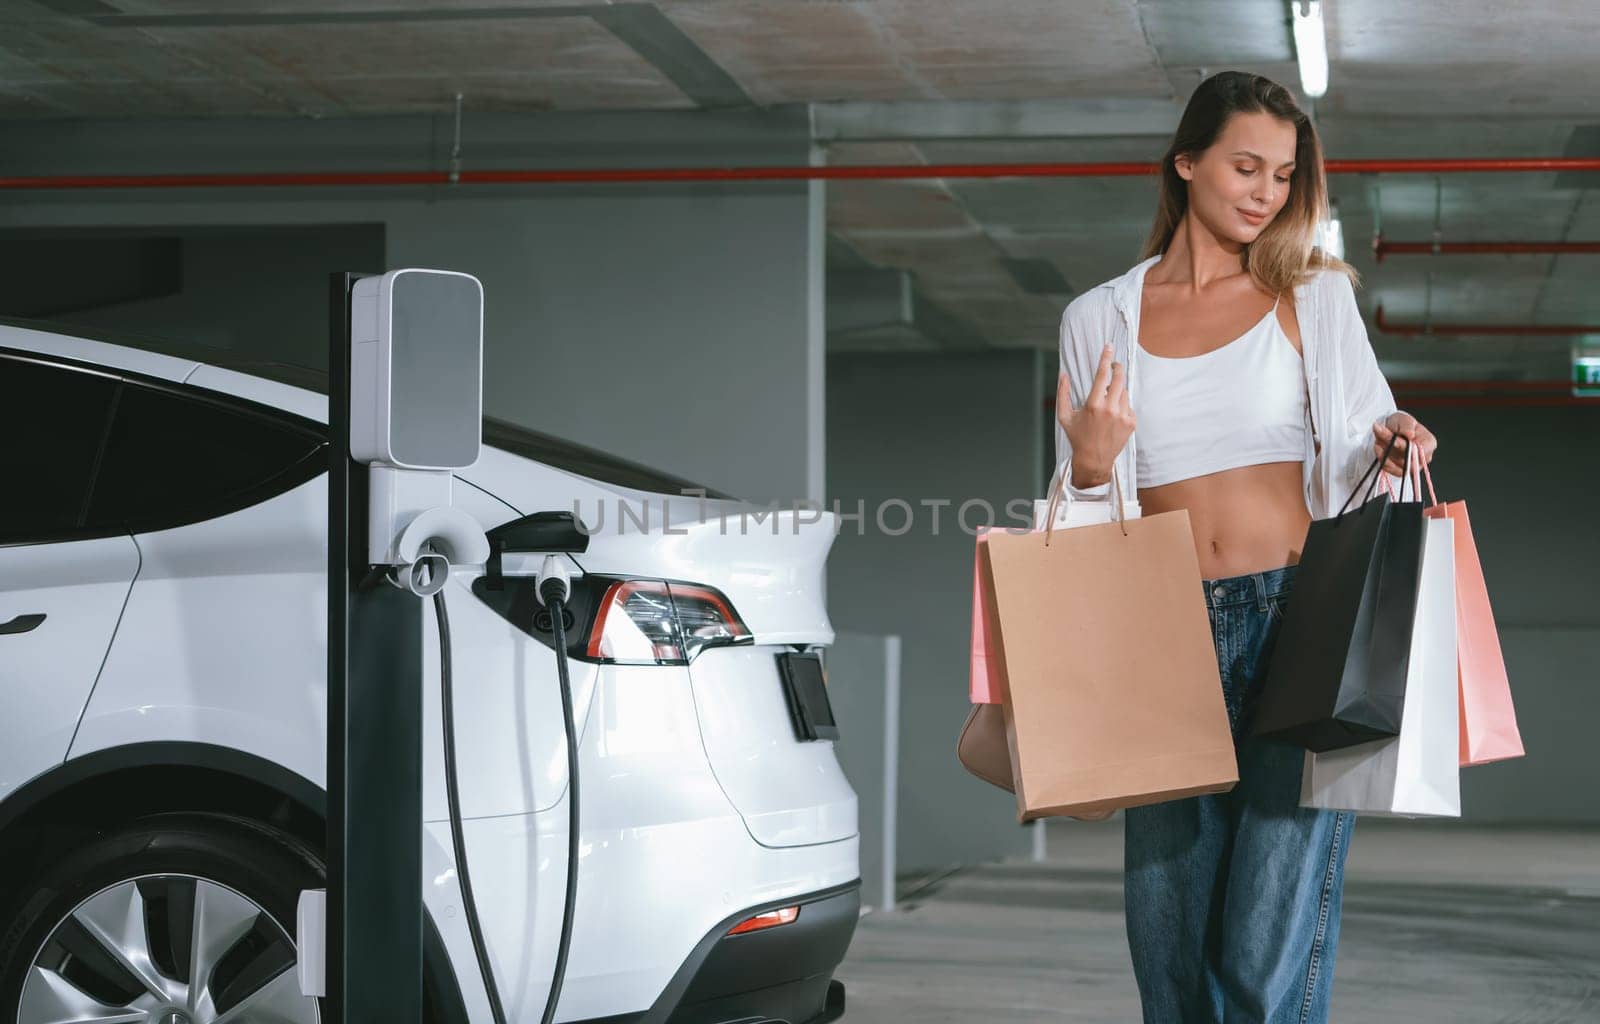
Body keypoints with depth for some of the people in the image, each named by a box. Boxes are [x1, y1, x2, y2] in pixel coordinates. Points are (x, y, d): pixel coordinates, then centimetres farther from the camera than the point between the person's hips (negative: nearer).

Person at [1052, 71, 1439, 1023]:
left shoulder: (1316, 296, 11)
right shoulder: (1099, 319, 13)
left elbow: (1359, 457, 14)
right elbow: (1087, 514, 15)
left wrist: (1392, 448, -8)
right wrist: (1091, 468, -7)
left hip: (1299, 624, -2)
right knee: (1170, 946, 2)